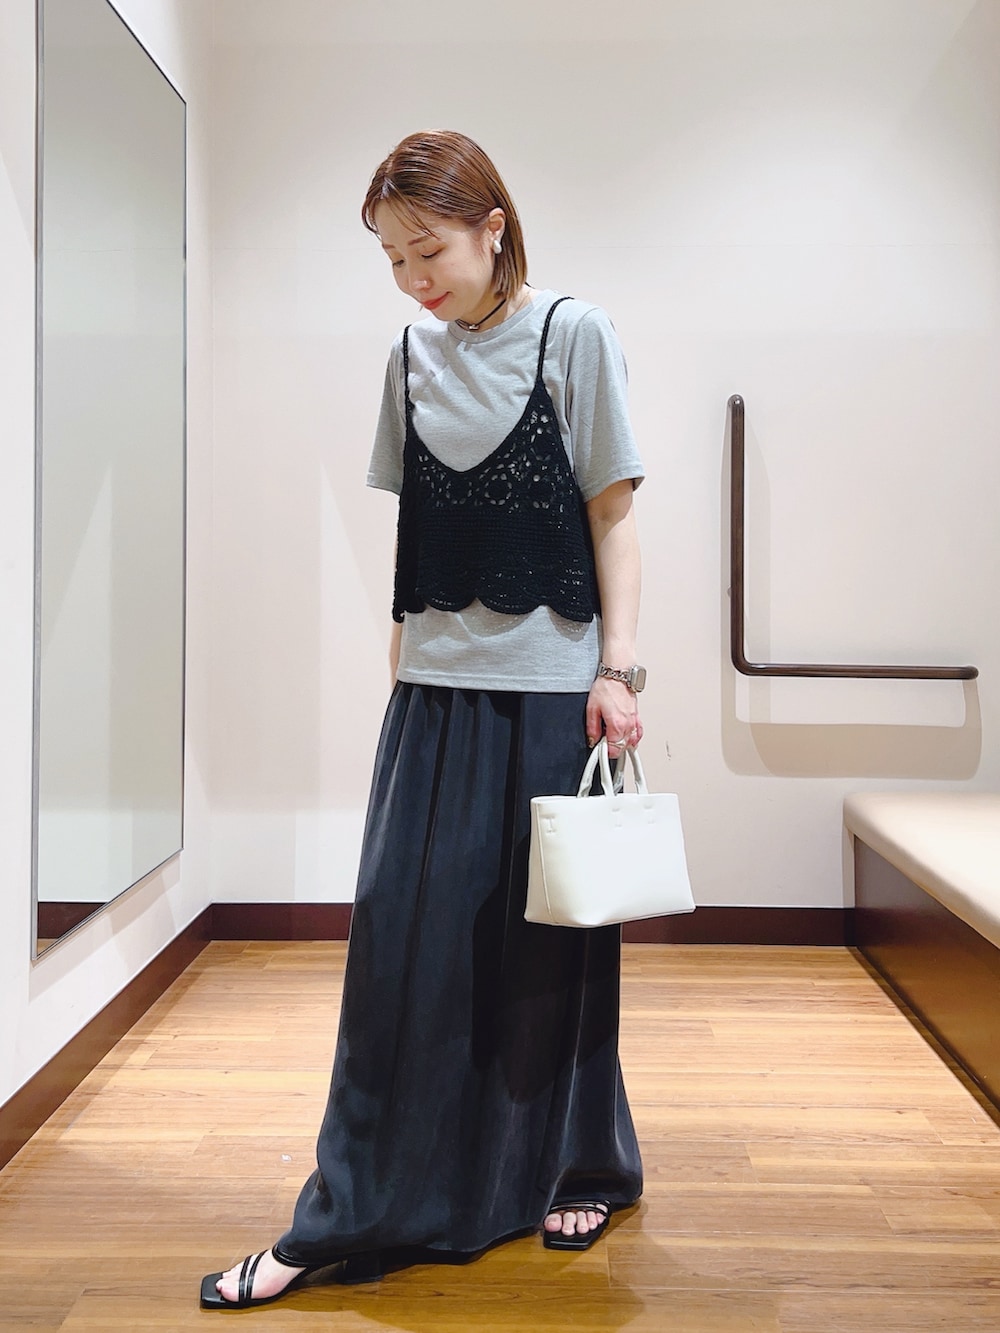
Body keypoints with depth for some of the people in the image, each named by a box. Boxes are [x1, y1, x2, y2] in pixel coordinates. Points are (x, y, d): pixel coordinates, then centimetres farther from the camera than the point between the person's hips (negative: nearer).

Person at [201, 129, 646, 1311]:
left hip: (550, 687, -3)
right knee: (400, 938, 2)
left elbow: (613, 514, -4)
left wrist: (617, 670, -10)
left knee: (549, 945, 7)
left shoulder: (573, 334, -2)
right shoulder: (412, 354, 10)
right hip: (436, 685, 4)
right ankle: (353, 1220, 12)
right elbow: (415, 524, 13)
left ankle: (576, 1171, 28)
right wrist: (398, 657, 10)